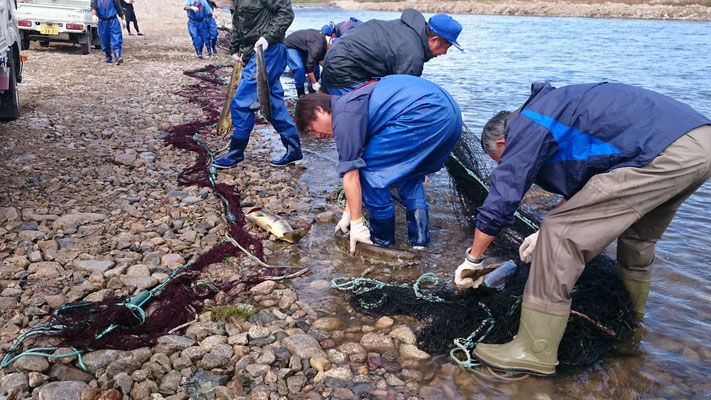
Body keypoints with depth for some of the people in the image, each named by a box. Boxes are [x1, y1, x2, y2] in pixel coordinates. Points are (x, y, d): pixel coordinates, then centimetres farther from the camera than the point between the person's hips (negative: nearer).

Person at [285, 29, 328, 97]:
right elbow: (309, 65, -34)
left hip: (301, 48, 9)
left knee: (316, 66, 1)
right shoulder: (317, 44, -36)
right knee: (299, 68, -27)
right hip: (290, 47, -9)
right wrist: (314, 83, -29)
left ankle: (312, 91, 10)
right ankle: (301, 93, -12)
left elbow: (320, 60, 2)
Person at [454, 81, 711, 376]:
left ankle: (534, 352, -3)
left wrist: (473, 259, 8)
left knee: (561, 235, -8)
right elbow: (579, 185, 36)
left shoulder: (526, 127, 0)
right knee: (637, 238, 30)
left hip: (663, 156, -10)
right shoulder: (557, 110, 28)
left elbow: (500, 199, -3)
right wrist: (550, 233, 36)